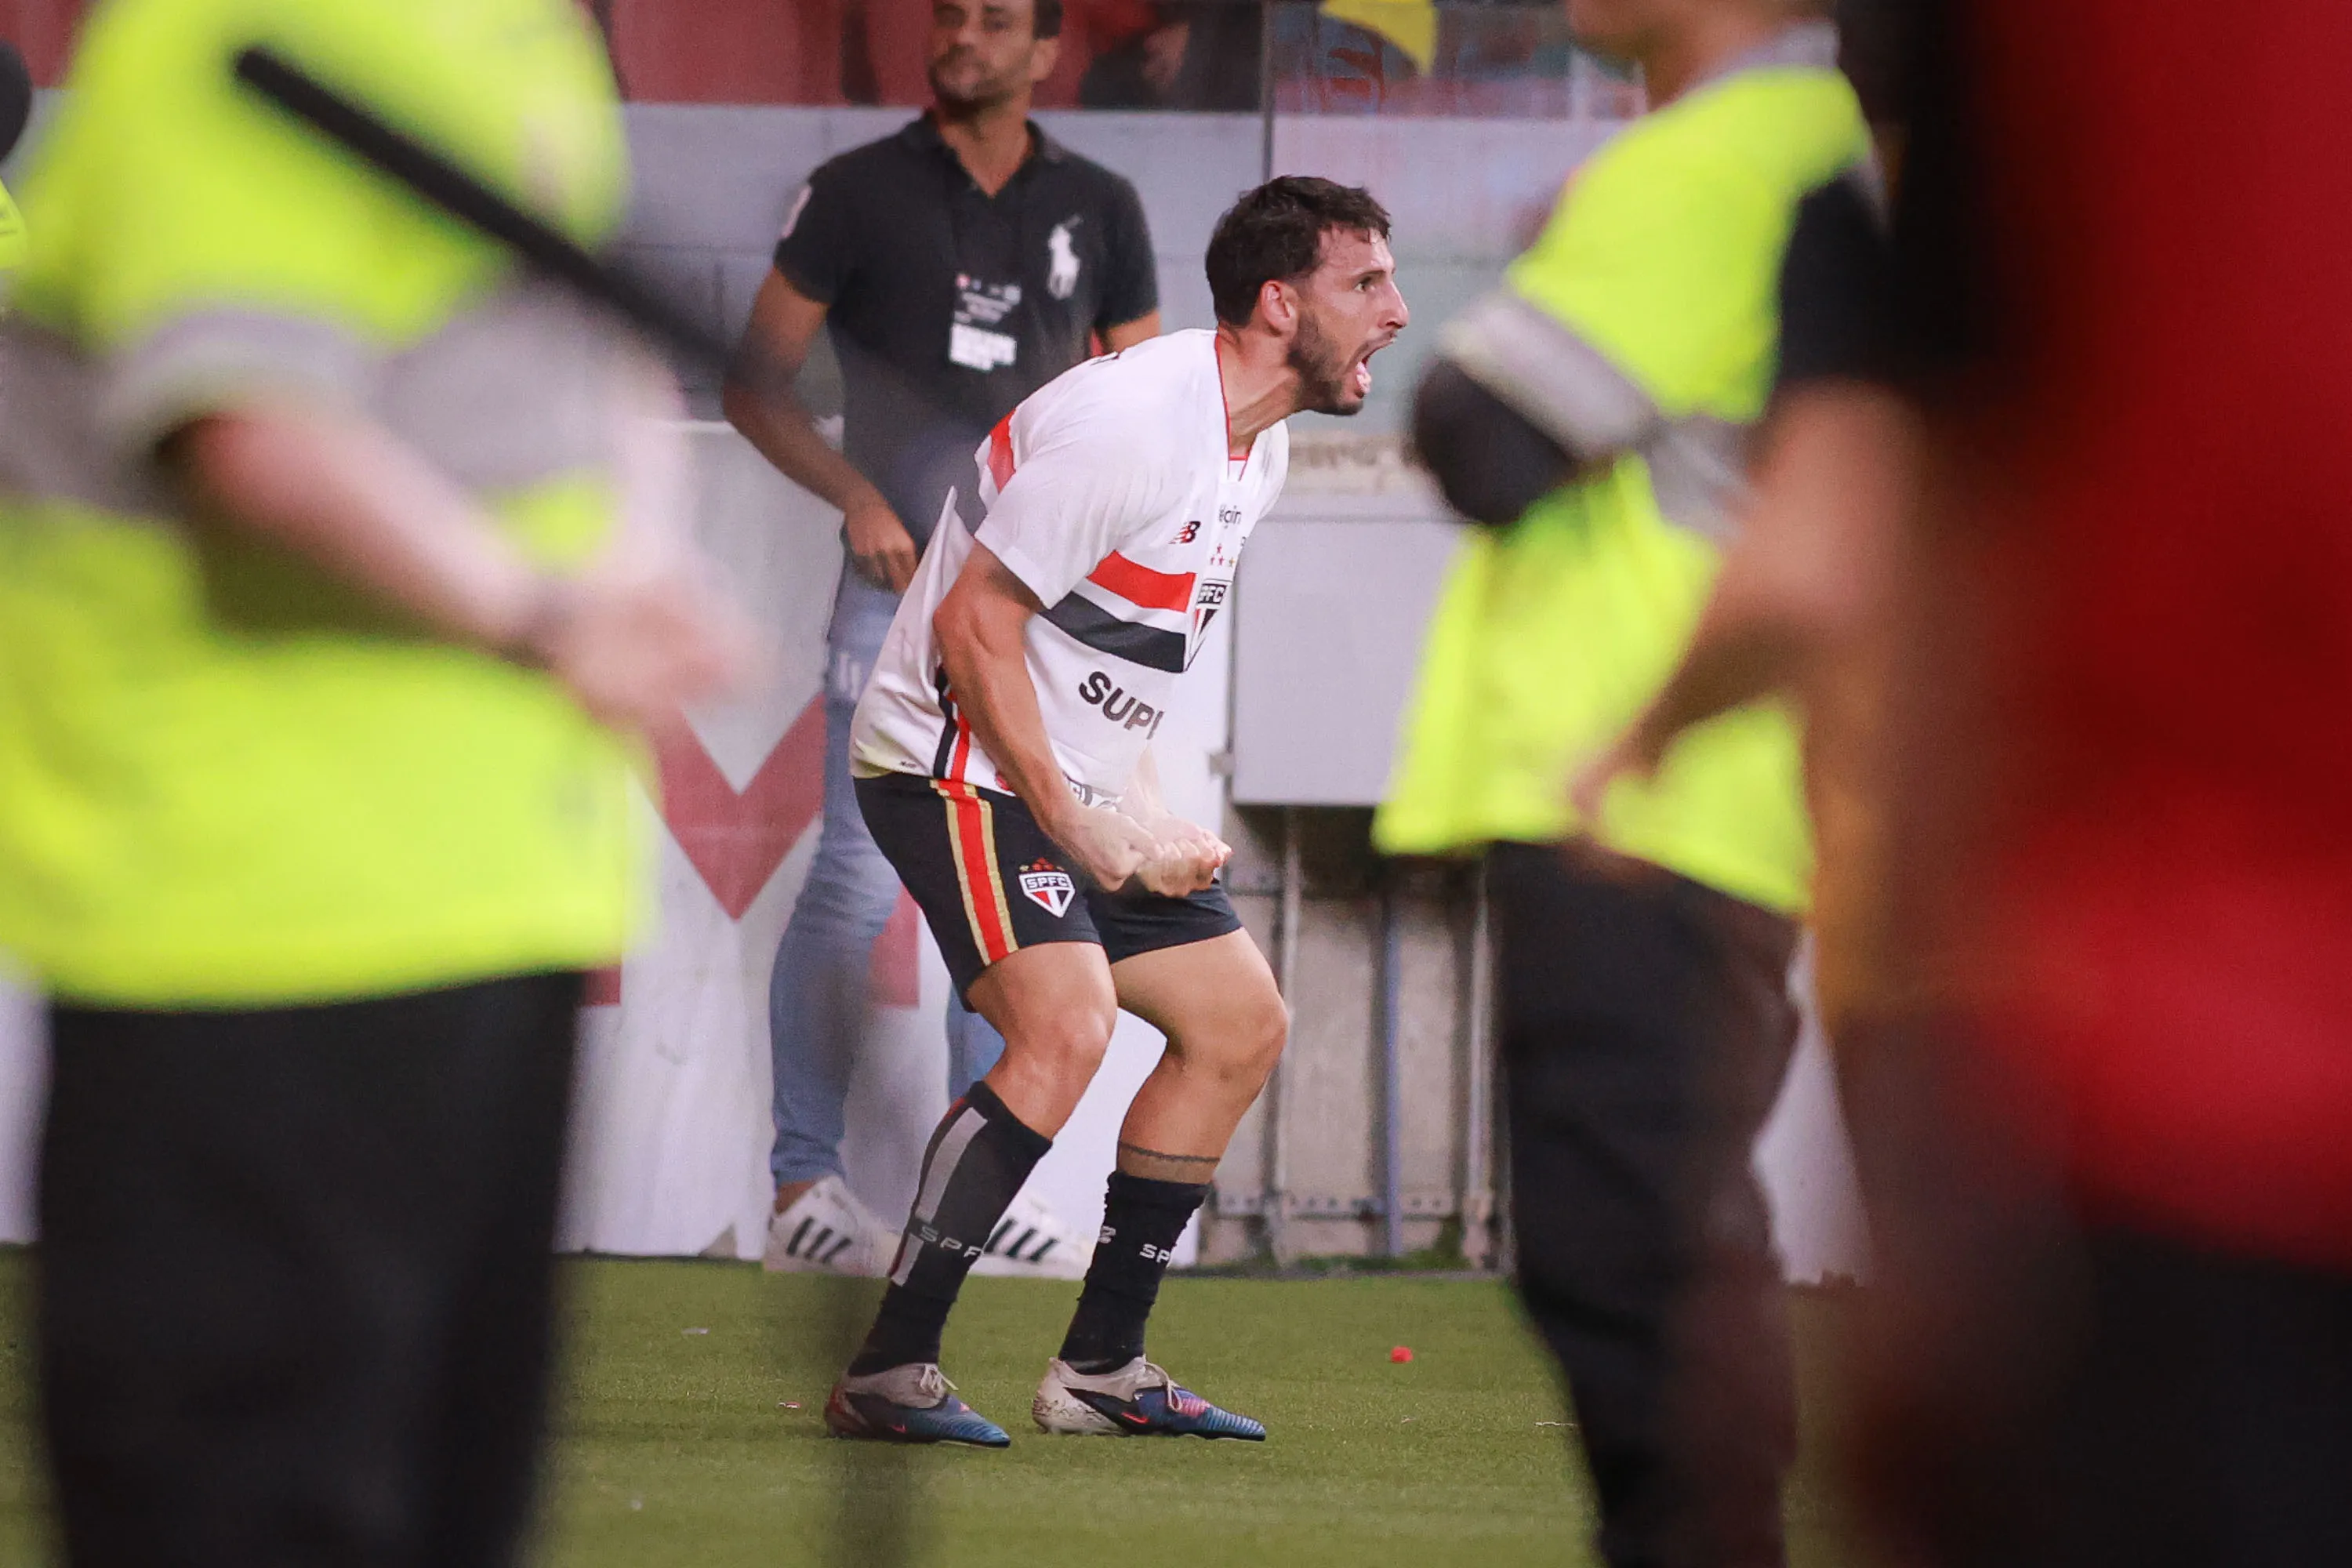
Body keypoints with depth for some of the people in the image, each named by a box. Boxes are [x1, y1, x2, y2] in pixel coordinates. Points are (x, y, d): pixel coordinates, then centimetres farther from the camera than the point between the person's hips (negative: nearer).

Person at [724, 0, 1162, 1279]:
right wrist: (857, 497, -11)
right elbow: (755, 382, 2)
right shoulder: (859, 194, 1)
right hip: (899, 588, -3)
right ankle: (802, 1186, -4)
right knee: (859, 885, -10)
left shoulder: (1096, 210, 9)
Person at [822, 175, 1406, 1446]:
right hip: (955, 764, -10)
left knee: (1241, 1023, 9)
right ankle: (886, 1374, -21)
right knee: (1066, 1029, -26)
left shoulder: (1259, 451, 9)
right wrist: (1074, 821, -20)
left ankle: (1101, 1367, 14)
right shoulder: (1134, 424, -22)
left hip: (1081, 788, 10)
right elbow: (974, 623, -22)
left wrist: (1145, 814, 7)